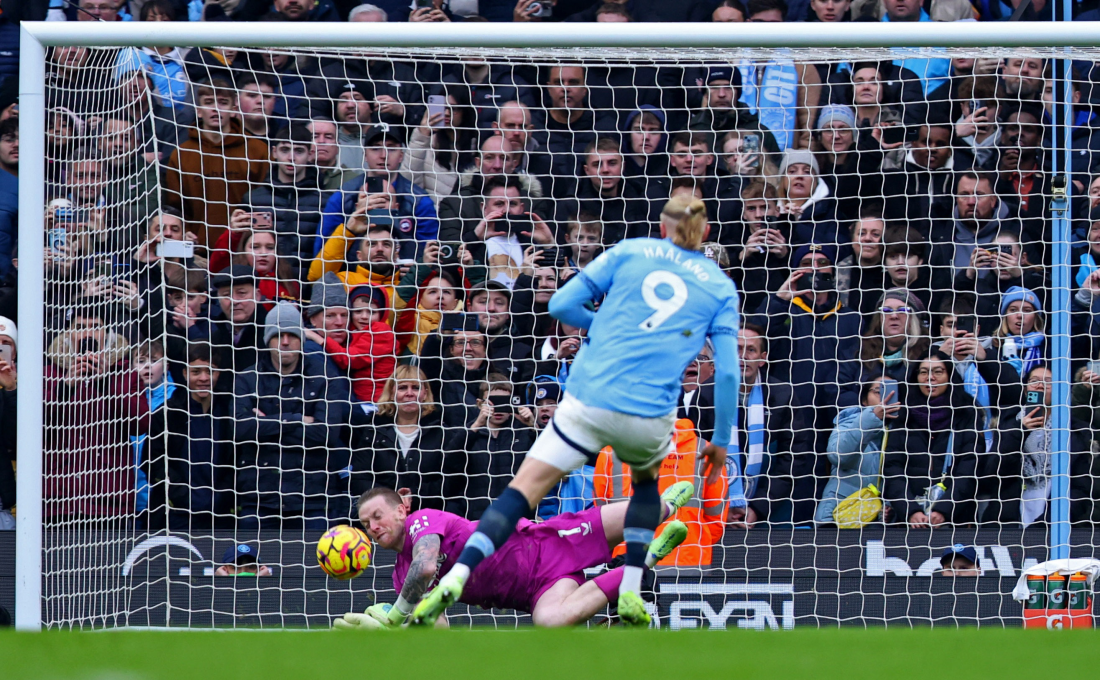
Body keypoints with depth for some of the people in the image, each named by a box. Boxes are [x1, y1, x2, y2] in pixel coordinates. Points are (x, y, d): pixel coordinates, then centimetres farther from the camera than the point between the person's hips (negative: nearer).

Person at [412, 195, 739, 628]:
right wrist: (721, 441, 12)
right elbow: (727, 372, 3)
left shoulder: (629, 251, 11)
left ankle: (454, 579, -20)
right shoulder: (721, 288, 11)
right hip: (648, 417, 1)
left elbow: (561, 304, 7)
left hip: (588, 401, -1)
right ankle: (630, 594, 20)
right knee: (645, 479, 33)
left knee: (524, 490, 0)